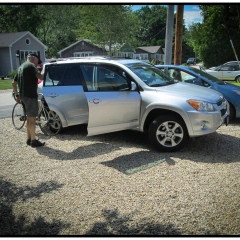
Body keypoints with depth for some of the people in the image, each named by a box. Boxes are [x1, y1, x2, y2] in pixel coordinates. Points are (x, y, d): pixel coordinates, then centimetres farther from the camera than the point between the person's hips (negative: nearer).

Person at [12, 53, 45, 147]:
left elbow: (13, 83, 22)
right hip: (30, 95, -9)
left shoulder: (21, 67, 20)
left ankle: (29, 139, 22)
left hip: (24, 95, 9)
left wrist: (17, 95, 23)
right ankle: (33, 141, 1)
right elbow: (40, 77, -23)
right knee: (32, 118, -4)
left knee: (29, 118, 16)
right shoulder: (31, 65, -9)